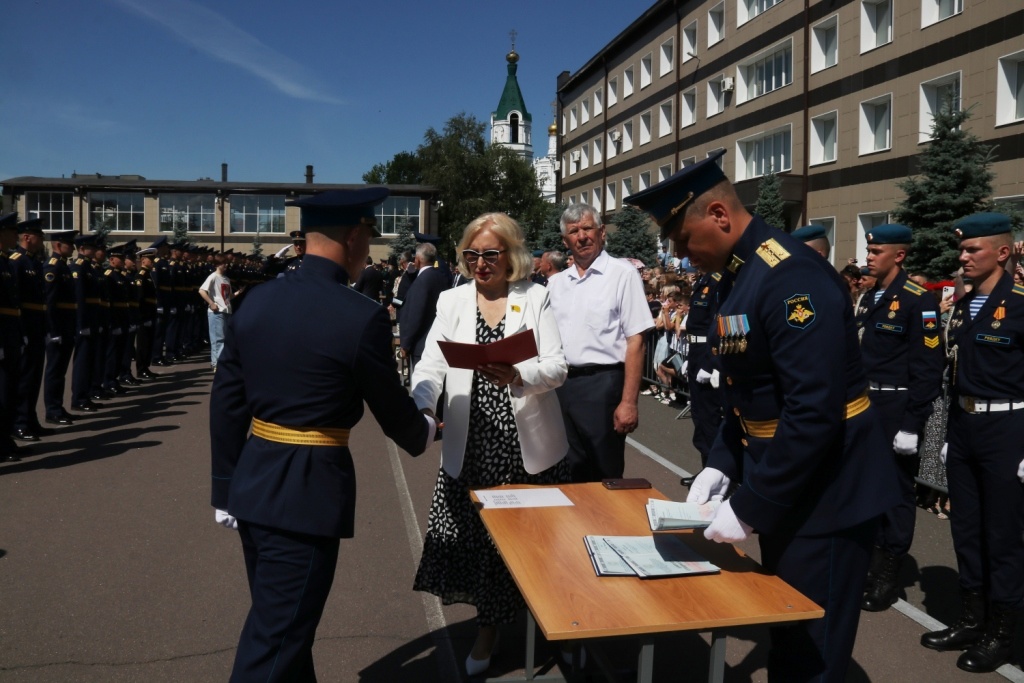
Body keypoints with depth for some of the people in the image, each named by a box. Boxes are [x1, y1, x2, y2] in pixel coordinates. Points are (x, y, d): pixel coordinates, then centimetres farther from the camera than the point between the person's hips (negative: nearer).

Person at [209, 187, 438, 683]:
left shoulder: (256, 300, 3)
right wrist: (425, 431, 19)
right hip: (309, 490, -7)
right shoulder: (362, 317, -16)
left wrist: (225, 488, 16)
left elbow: (225, 403, 7)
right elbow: (392, 409, -4)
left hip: (253, 483, 7)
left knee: (282, 624, 24)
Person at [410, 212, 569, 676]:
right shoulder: (452, 301, 7)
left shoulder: (535, 297, 2)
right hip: (472, 445, 2)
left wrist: (518, 376, -27)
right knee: (475, 535, 4)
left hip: (529, 443, -1)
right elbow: (432, 365, -3)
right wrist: (420, 407, -22)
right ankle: (490, 626, 28)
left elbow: (557, 367, -7)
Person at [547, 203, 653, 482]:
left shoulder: (622, 274, -5)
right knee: (569, 476, 15)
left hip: (601, 384, -5)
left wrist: (628, 402, -15)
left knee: (603, 478, 5)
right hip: (559, 385, 5)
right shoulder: (555, 283, 12)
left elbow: (635, 340, -10)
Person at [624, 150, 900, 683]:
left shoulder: (792, 277, -24)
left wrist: (749, 507, -23)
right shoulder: (740, 274, 6)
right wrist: (720, 466, 3)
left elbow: (814, 412, -28)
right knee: (783, 632, 23)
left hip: (823, 493, -9)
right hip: (781, 485, 9)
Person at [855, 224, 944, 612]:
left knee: (895, 491, 5)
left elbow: (929, 369, -15)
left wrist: (911, 425, -17)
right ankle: (868, 563, 30)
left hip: (897, 411, -7)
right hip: (864, 406, 8)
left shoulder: (918, 301, -13)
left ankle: (887, 576, 17)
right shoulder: (869, 298, 11)